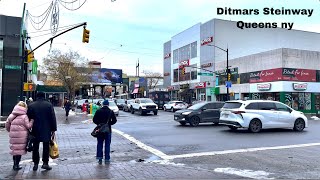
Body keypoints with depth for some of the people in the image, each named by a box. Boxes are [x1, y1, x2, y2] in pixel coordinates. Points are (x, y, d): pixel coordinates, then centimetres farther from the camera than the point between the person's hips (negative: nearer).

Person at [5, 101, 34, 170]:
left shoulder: (11, 116, 6)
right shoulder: (24, 116, -10)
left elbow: (7, 125, 12)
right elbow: (28, 126, -9)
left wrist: (10, 131, 27)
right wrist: (32, 120, 4)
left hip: (13, 136, 5)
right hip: (22, 136, -5)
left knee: (14, 149, 14)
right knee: (19, 150, 3)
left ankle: (15, 164, 23)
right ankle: (16, 165, 8)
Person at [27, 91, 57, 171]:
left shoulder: (31, 105, 1)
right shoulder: (49, 105, -5)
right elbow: (53, 118, -5)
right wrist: (53, 129, 1)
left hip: (35, 130, 2)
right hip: (46, 130, -2)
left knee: (35, 147, 10)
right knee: (46, 147, 6)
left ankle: (35, 164, 14)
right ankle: (45, 163, 4)